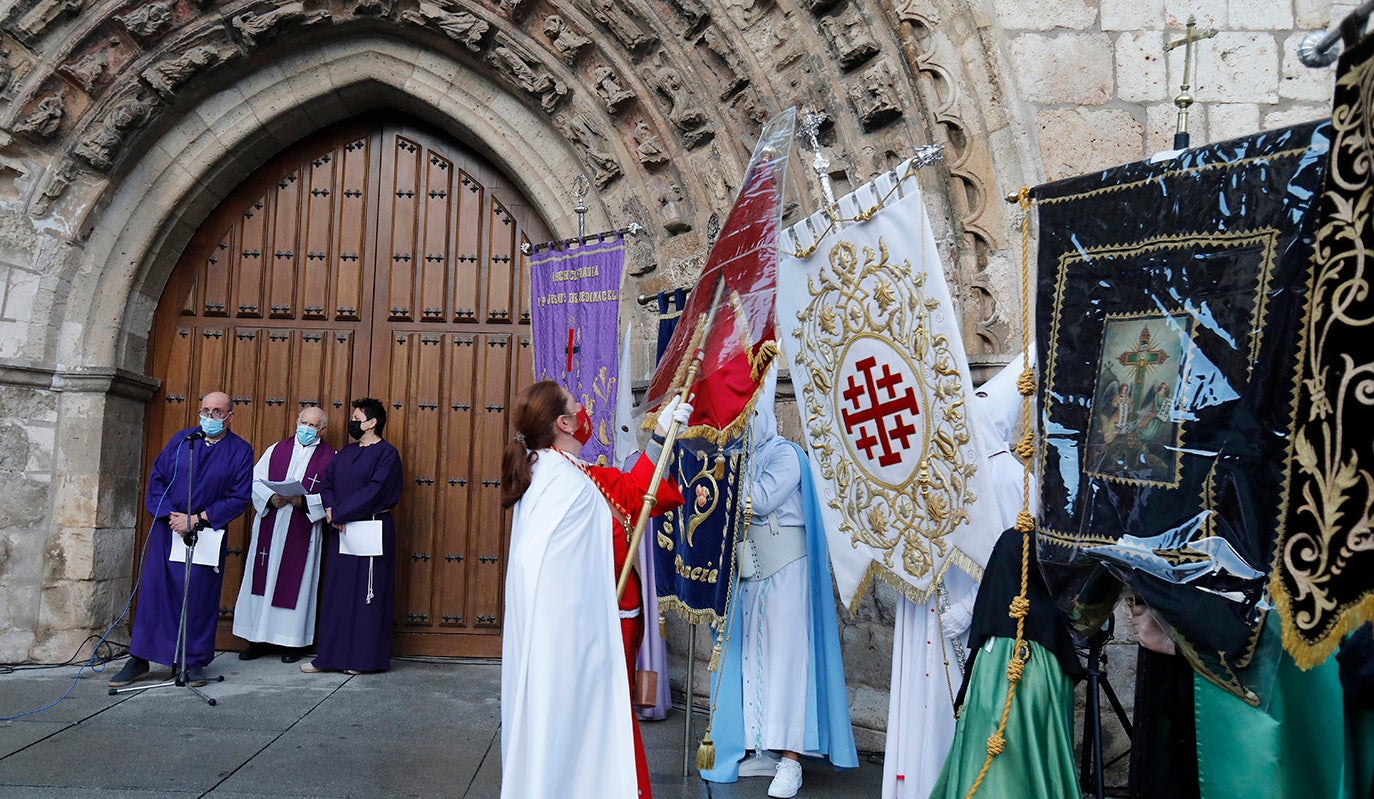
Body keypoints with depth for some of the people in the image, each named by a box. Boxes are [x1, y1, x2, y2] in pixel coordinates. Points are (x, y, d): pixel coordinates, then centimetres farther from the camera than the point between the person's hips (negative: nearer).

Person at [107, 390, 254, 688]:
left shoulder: (240, 451, -1)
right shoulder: (181, 439, 7)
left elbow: (240, 497, -6)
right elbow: (157, 477, 5)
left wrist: (196, 519, -12)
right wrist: (170, 515, -10)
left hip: (207, 535, -2)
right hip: (167, 530, 2)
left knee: (199, 597, 2)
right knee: (153, 591, 3)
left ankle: (194, 661, 14)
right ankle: (139, 660, 14)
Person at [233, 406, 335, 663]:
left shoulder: (330, 458, 1)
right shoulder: (276, 450, 11)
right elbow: (255, 480, 7)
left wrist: (304, 501, -19)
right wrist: (271, 497, -11)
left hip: (302, 533, -3)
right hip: (269, 527, 3)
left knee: (295, 583, 1)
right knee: (262, 580, 5)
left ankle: (292, 642, 10)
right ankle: (258, 639, 14)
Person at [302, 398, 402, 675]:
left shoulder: (387, 454, -7)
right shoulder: (345, 453, 16)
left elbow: (374, 492, -16)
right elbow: (326, 484, 11)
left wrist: (338, 513, -15)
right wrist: (332, 511, -9)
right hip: (341, 531, 7)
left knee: (367, 593, -1)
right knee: (337, 592, 9)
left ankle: (364, 657, 8)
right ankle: (330, 655, 17)